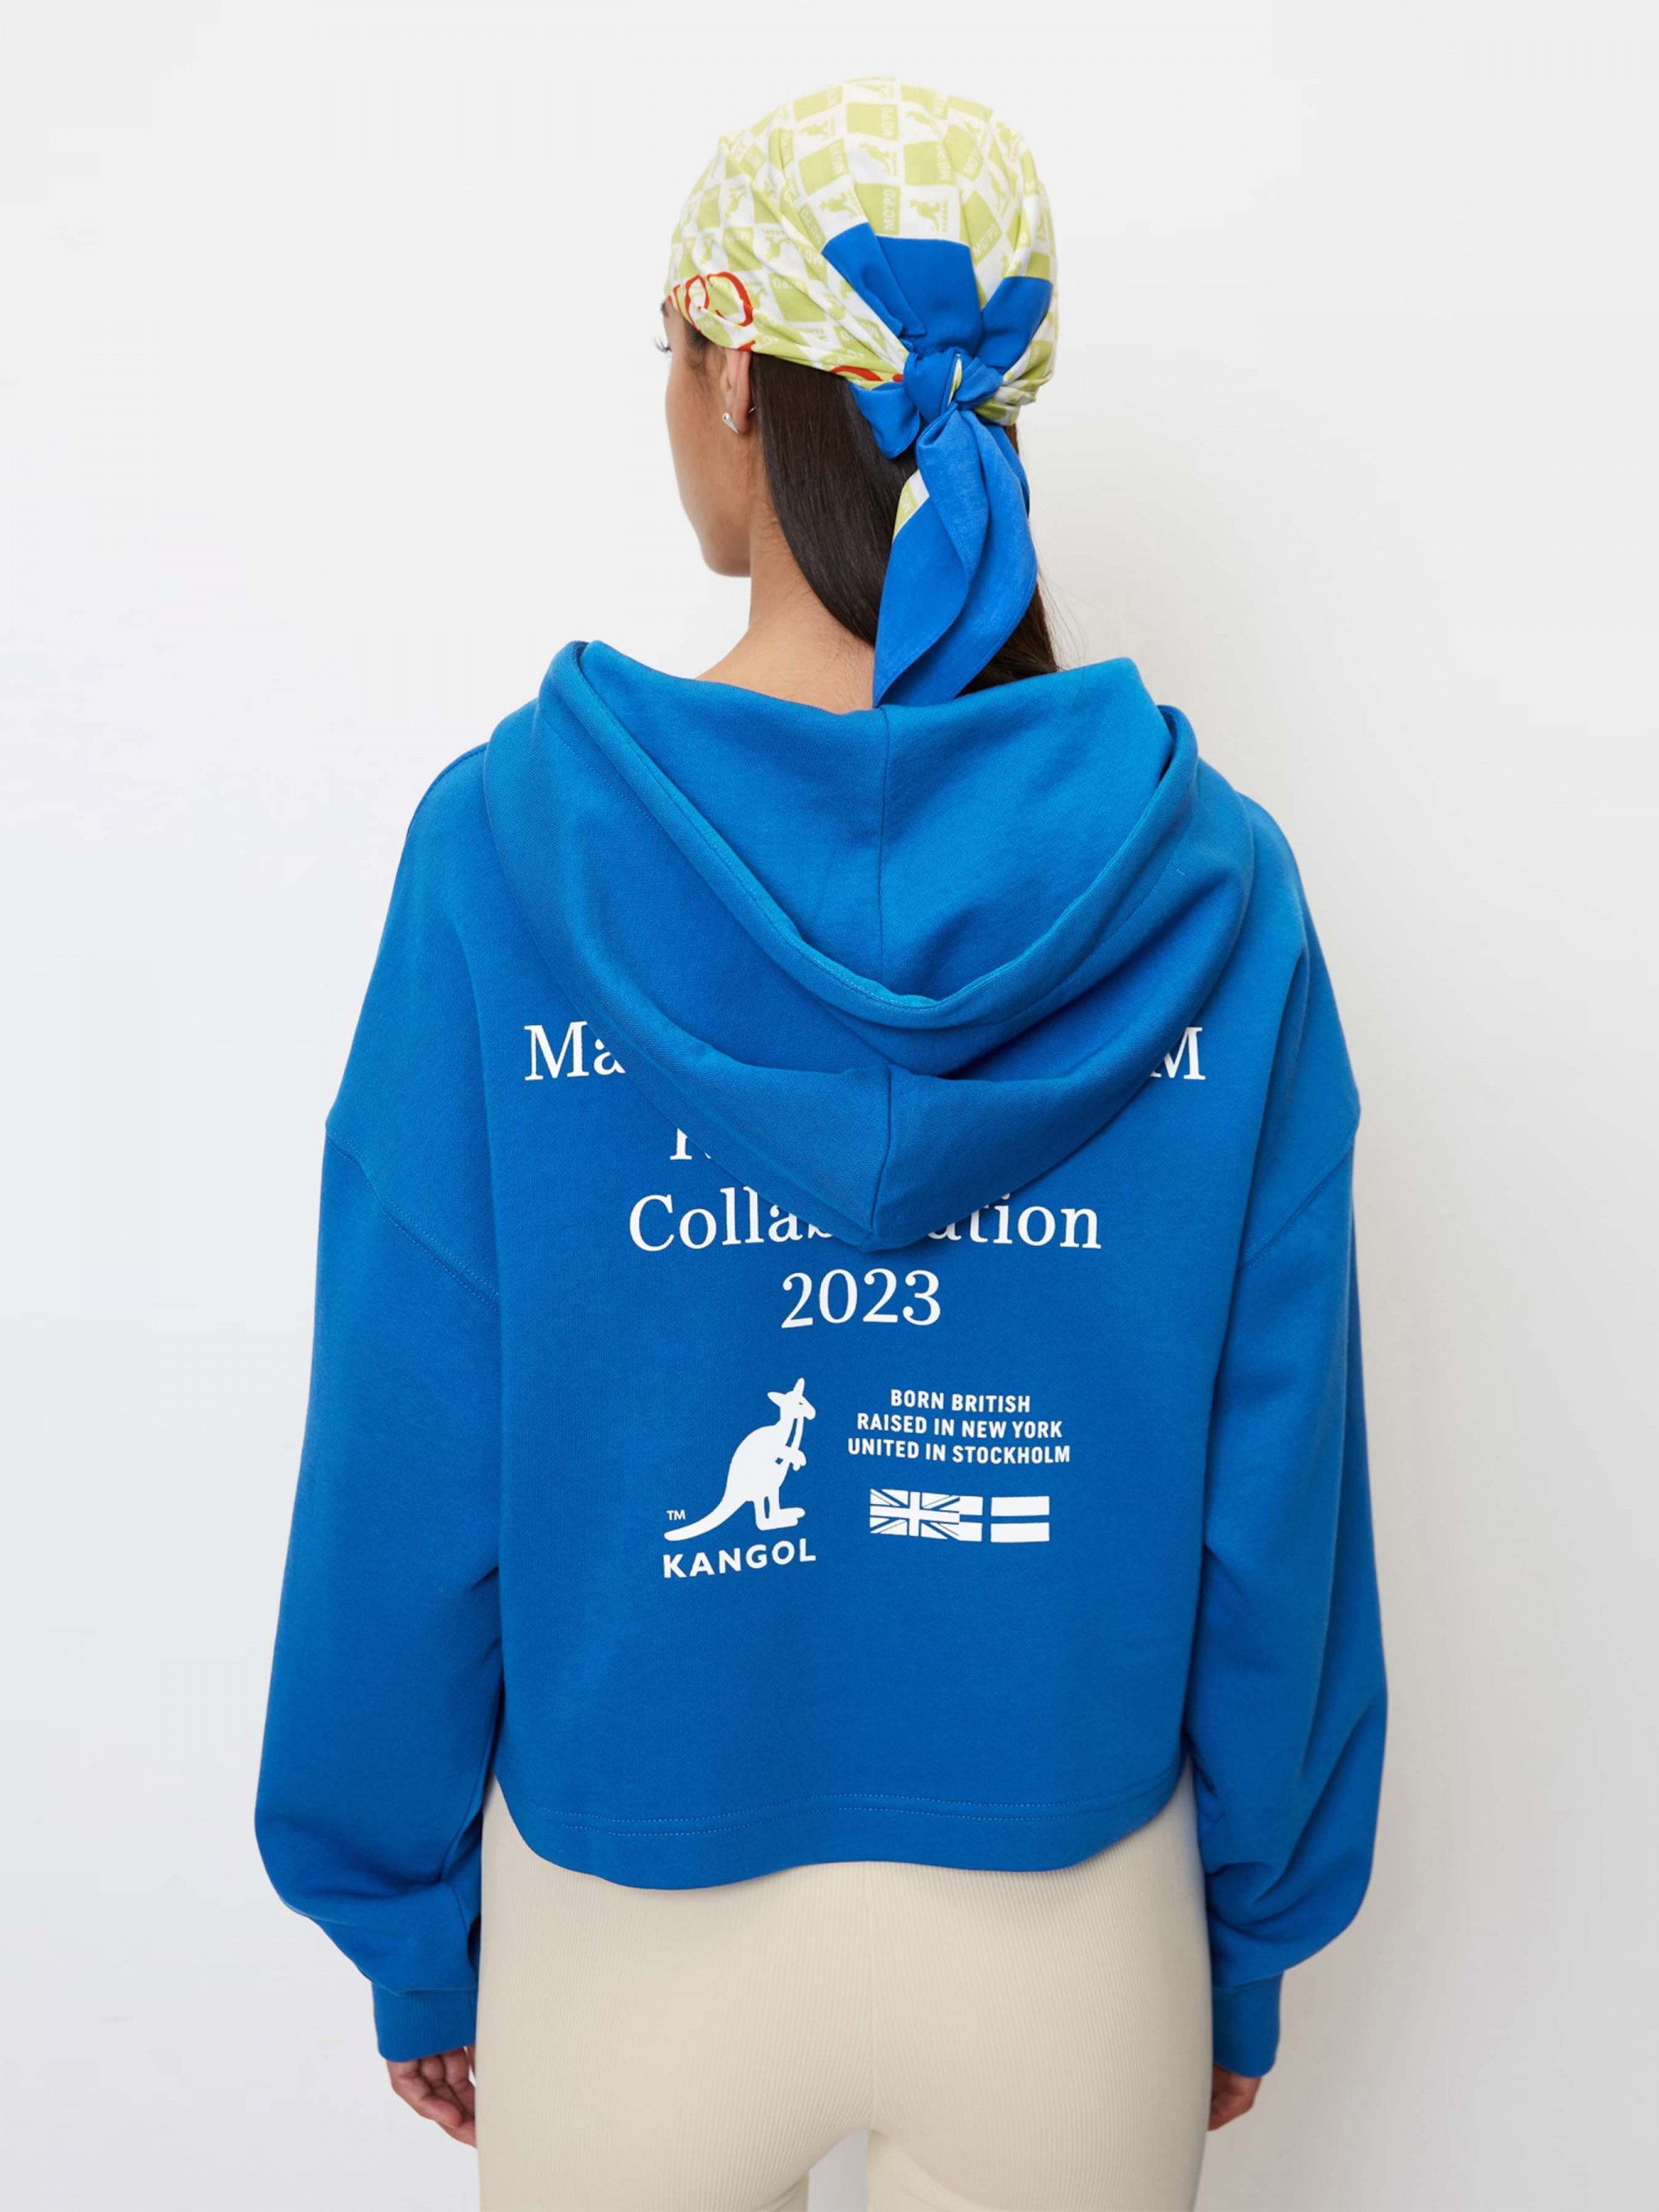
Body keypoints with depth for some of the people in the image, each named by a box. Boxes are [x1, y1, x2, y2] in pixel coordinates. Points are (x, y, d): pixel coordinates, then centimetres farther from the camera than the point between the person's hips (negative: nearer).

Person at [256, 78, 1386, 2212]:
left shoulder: (506, 847, -17)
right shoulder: (1213, 888, -13)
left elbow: (407, 1478, -12)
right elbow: (1279, 1495, -8)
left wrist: (409, 1934, 4)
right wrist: (1253, 1940, 8)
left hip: (631, 1932, 0)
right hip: (1078, 1950, 1)